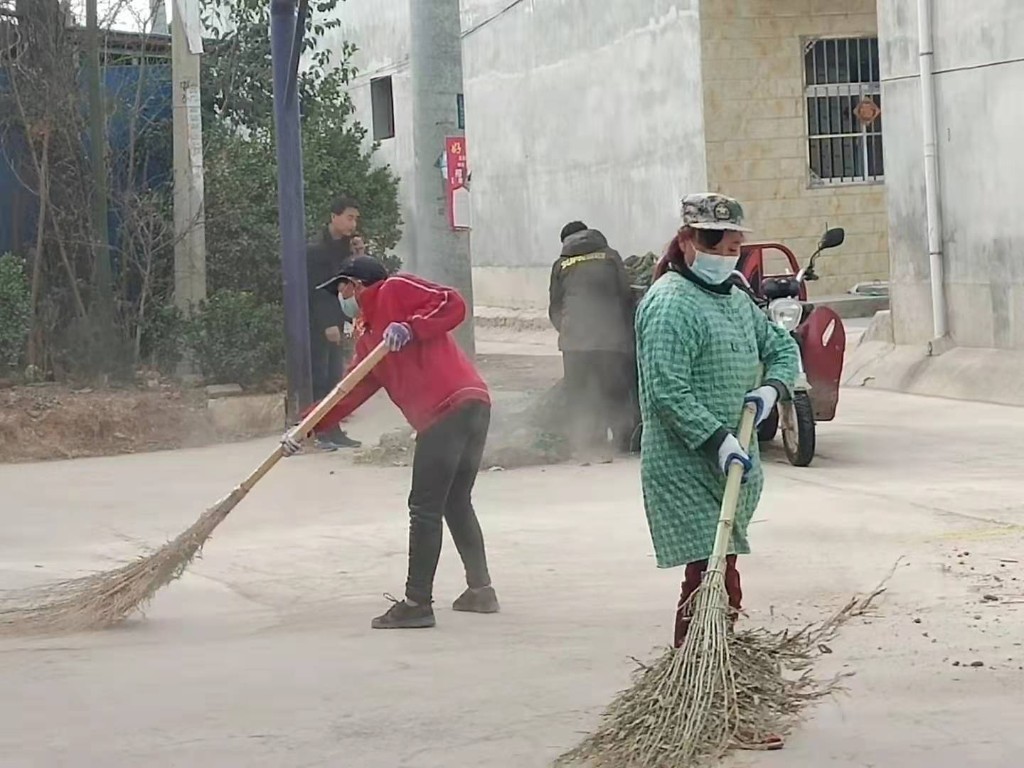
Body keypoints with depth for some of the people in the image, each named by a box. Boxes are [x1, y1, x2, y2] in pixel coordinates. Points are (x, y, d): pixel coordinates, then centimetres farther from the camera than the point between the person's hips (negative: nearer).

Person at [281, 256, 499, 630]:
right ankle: (480, 590, 25)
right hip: (473, 407, 9)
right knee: (456, 504, 20)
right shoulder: (368, 342, 28)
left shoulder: (396, 291, 5)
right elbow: (348, 395, 24)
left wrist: (410, 328, -14)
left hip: (449, 409, -9)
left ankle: (417, 603, -2)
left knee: (424, 509, -5)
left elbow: (453, 304, -5)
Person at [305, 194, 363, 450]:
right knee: (319, 379, -8)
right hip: (317, 325, -7)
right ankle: (318, 432, -7)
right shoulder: (316, 250, -10)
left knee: (334, 379, 7)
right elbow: (316, 290, -15)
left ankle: (332, 431, 10)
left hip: (335, 324, 8)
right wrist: (327, 324, -19)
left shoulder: (345, 248, 14)